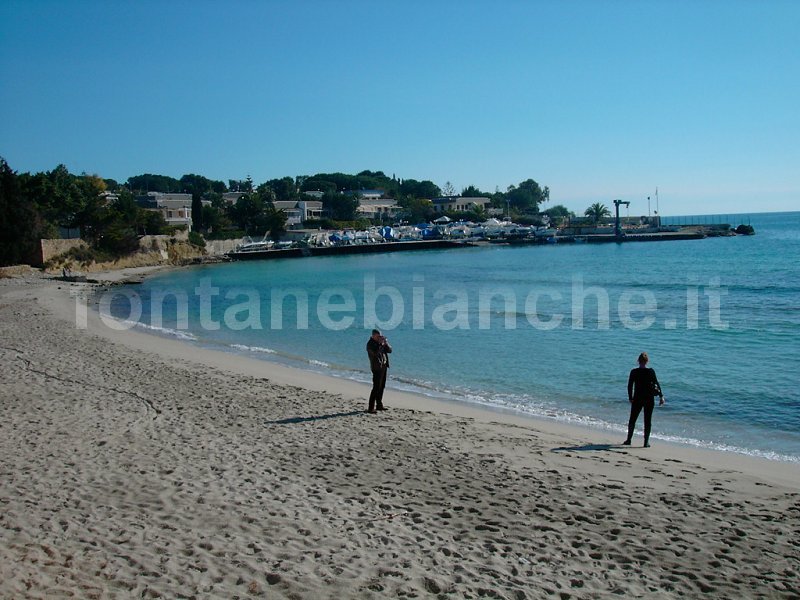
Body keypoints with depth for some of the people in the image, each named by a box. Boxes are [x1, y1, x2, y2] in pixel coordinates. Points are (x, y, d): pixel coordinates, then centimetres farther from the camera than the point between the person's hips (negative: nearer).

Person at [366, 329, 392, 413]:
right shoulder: (370, 344, -10)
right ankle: (371, 408, -12)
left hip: (384, 366, 8)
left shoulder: (381, 342, 12)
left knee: (381, 387, 13)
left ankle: (379, 405, 22)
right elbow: (375, 352, -26)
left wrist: (385, 343, -8)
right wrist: (381, 344, -20)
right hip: (377, 367, -8)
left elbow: (389, 350, 7)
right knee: (376, 387, -12)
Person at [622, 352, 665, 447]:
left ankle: (628, 440, 18)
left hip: (637, 399, 1)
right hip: (649, 400, 0)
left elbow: (630, 386, -1)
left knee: (632, 419, 13)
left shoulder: (633, 372, -4)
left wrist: (630, 398, 10)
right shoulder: (651, 371, -7)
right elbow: (657, 384, -7)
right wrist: (661, 396, -1)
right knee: (647, 421, 7)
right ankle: (646, 442, 6)